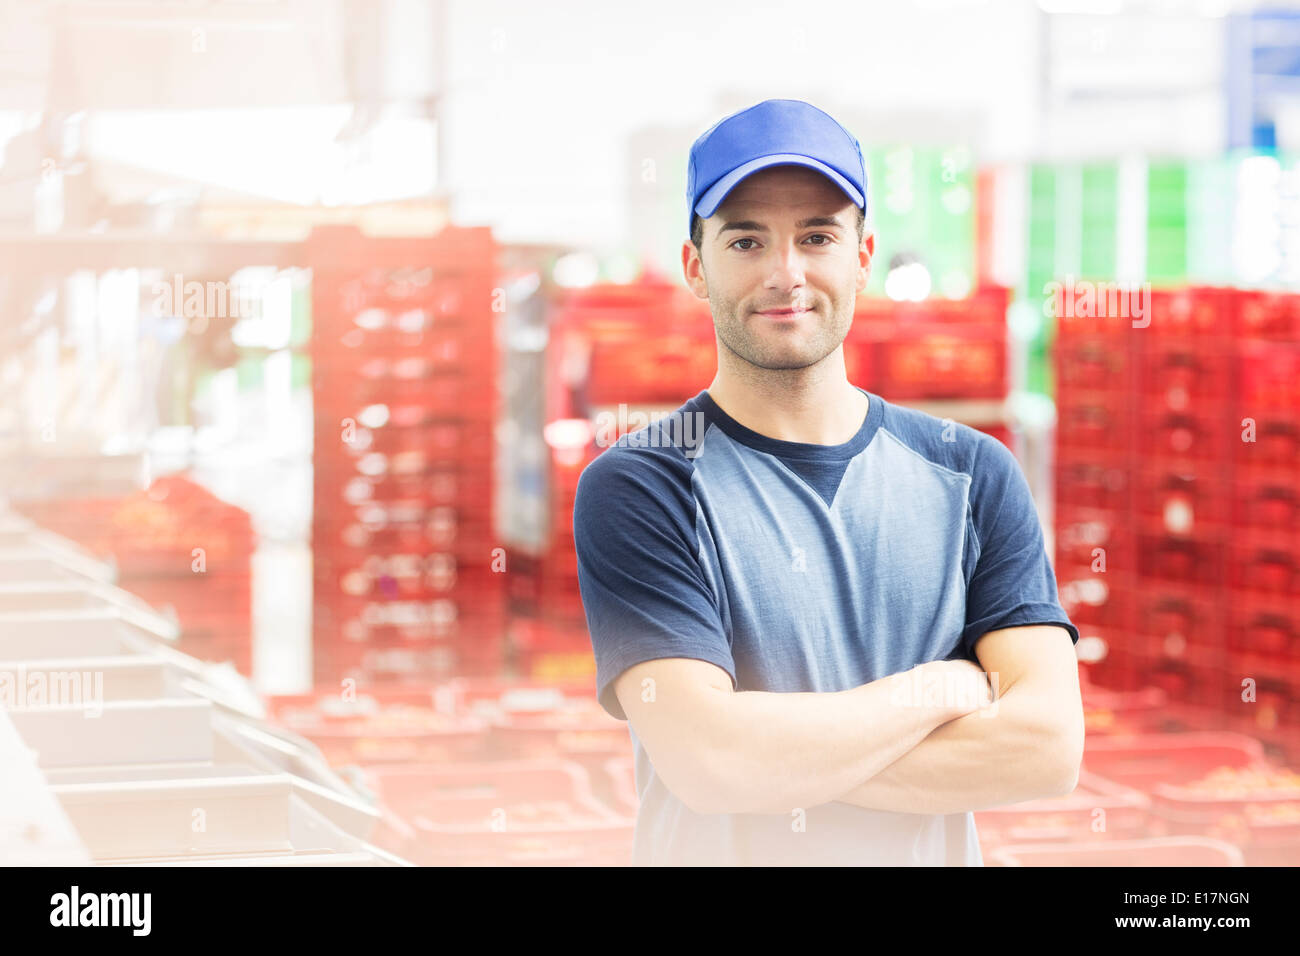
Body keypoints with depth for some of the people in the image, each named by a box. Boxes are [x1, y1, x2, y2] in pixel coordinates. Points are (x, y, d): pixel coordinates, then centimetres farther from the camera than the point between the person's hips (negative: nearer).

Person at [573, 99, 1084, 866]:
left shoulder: (973, 476, 0)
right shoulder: (638, 491, -9)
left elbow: (1049, 746, -11)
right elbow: (705, 763, -21)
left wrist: (774, 751, -17)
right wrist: (945, 689, -12)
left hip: (934, 853, 2)